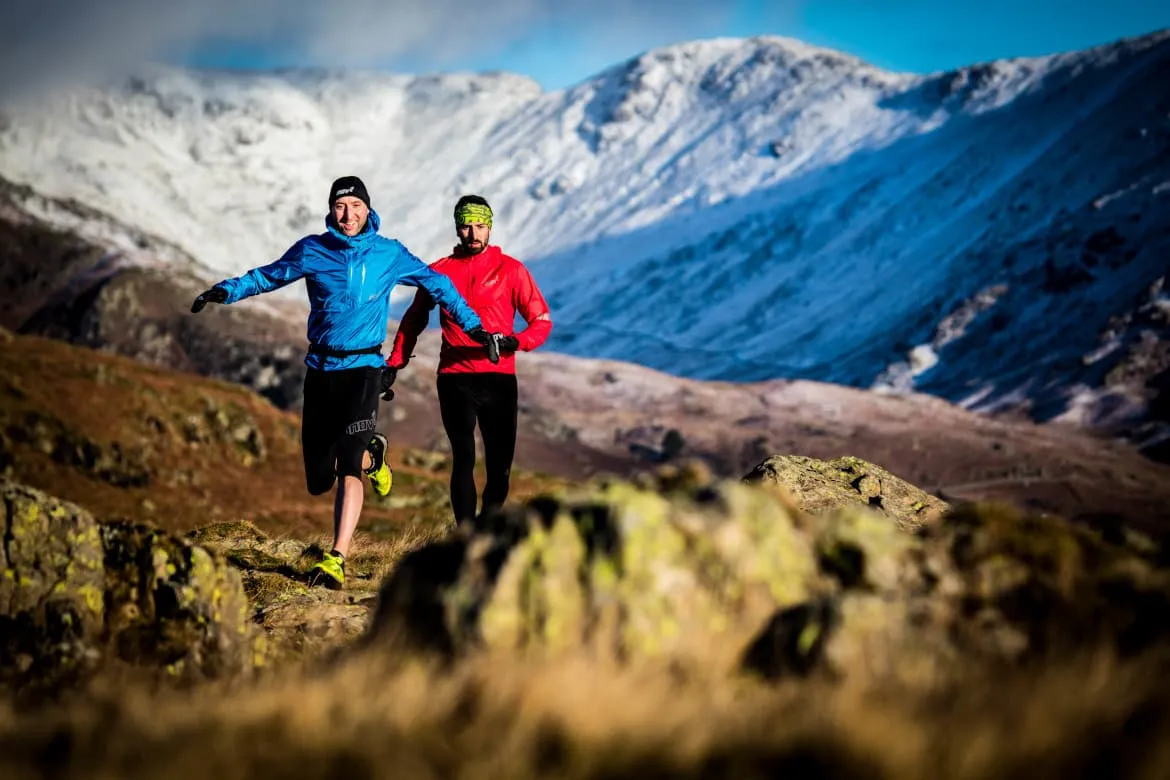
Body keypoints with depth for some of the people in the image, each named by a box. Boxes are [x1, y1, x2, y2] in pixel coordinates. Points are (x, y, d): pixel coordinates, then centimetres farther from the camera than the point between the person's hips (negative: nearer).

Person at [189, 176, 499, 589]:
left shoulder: (389, 254, 2)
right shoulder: (311, 250, 3)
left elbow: (437, 284, 13)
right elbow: (267, 276, 12)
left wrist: (473, 326, 12)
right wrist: (225, 290, -3)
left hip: (363, 368, -3)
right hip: (320, 369, 3)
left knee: (347, 470, -19)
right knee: (318, 480, 6)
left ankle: (336, 560, -19)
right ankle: (370, 454, 37)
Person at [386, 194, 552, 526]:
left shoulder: (511, 269, 5)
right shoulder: (440, 271, 10)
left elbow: (542, 320, 2)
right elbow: (414, 319, 22)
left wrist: (515, 341, -18)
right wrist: (394, 362, 14)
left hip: (499, 379, 0)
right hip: (455, 379, 0)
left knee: (500, 466, 0)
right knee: (463, 459, -10)